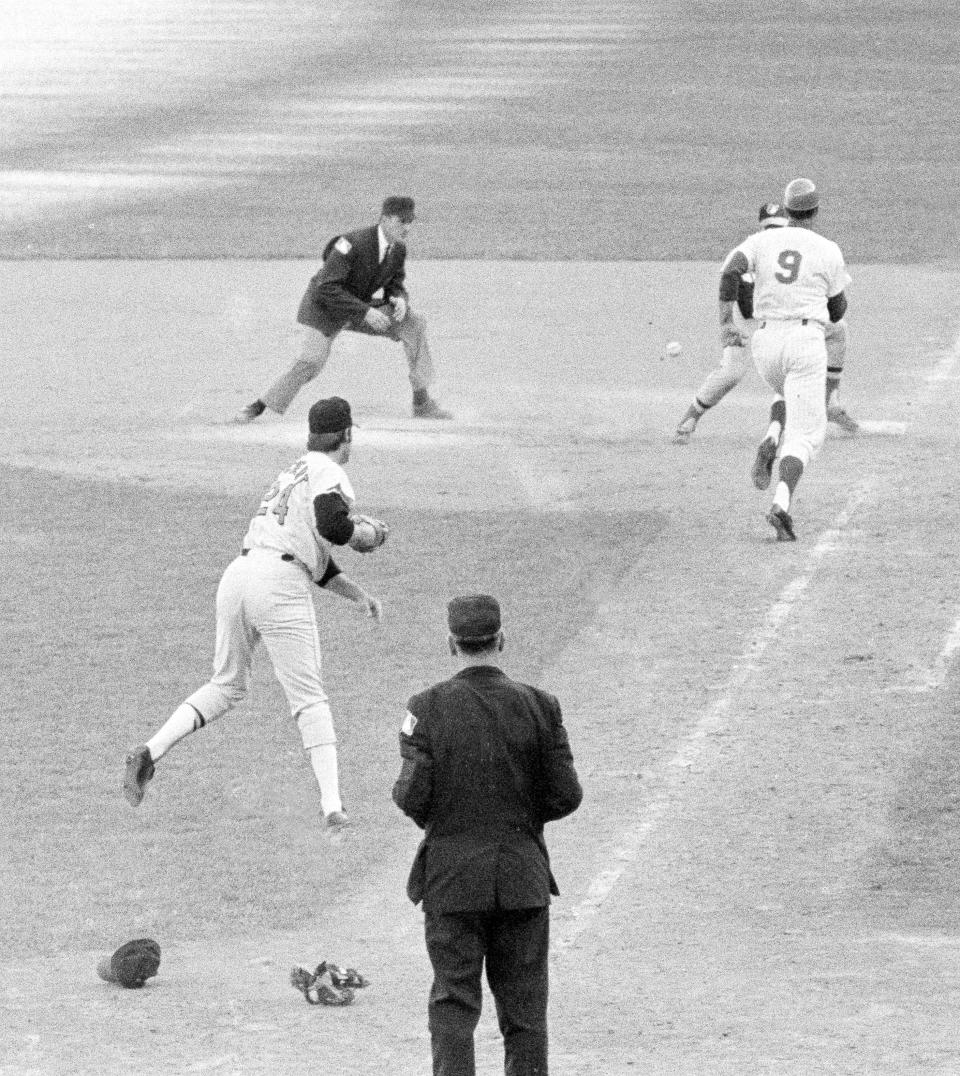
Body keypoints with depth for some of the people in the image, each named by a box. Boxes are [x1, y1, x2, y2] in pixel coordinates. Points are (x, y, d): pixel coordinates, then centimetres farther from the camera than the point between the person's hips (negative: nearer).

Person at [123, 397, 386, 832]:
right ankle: (332, 809, -9)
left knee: (227, 686, 20)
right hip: (280, 585, -7)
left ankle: (150, 752, 1)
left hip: (238, 573, 7)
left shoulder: (293, 474, 30)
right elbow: (331, 525, -18)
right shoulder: (328, 471, 2)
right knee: (309, 699, -2)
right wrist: (362, 532, 3)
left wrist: (358, 594, 30)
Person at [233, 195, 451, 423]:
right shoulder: (353, 244, -31)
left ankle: (422, 402, -4)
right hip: (326, 308, -6)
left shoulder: (398, 249, -9)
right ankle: (258, 407, -4)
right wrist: (365, 312, -35)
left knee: (414, 323, -9)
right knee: (312, 361, -22)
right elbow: (326, 287, -33)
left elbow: (395, 282, 10)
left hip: (363, 305, 6)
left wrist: (399, 298, -15)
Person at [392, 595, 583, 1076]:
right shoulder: (538, 707, -5)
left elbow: (412, 797, -11)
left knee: (453, 1005, 4)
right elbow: (566, 795, -4)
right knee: (523, 1007, 8)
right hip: (522, 874, 1)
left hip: (451, 874, -1)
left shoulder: (428, 708, -8)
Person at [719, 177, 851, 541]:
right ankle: (781, 505, -25)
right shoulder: (828, 251, 3)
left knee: (792, 401, 34)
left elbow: (730, 270, -11)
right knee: (804, 434, -2)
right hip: (806, 342, -4)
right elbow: (837, 312, 11)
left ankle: (770, 444, 2)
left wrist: (726, 322, -13)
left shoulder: (761, 240, 8)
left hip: (765, 343, 4)